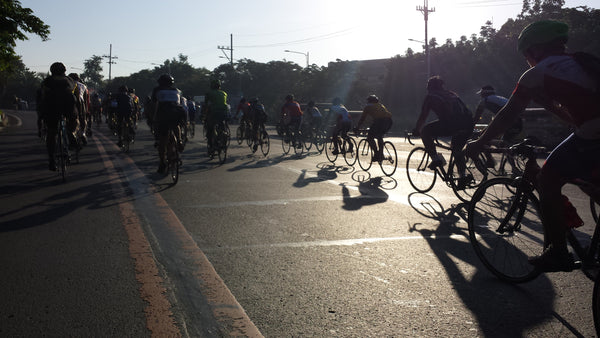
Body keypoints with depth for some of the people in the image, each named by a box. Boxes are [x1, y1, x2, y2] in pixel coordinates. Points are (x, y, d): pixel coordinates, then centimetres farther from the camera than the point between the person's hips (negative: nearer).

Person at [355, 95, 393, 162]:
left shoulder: (368, 107, 21)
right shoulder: (380, 105, 37)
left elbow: (362, 118, 22)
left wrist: (357, 128, 32)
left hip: (379, 120, -6)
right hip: (389, 120, 6)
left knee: (369, 138, 6)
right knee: (380, 137, 26)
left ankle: (376, 154, -3)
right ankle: (381, 155, 21)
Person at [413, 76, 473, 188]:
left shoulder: (431, 97, 18)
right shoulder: (452, 94, 34)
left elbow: (422, 117, 20)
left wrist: (416, 131, 35)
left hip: (450, 124, -6)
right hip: (468, 123, 6)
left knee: (425, 131, 14)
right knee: (457, 148, 27)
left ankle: (435, 158, 7)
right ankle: (463, 175, 12)